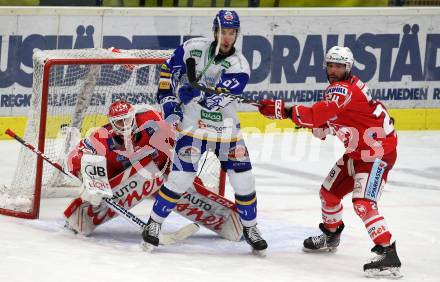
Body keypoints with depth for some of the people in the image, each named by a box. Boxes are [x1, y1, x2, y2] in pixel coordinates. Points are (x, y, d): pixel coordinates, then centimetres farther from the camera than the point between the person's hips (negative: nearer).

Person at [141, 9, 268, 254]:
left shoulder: (240, 67, -12)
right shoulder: (194, 48, -6)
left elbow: (217, 100, -22)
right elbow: (169, 69, 9)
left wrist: (193, 92, -37)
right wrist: (167, 98, -1)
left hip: (226, 131, 1)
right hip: (192, 126, -1)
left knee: (244, 182, 1)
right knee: (179, 178, -9)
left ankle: (249, 228, 22)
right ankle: (154, 223, 7)